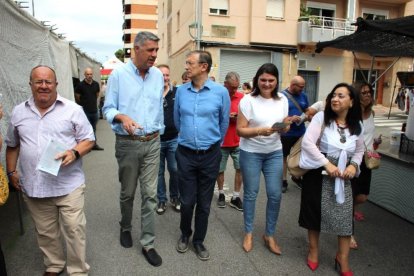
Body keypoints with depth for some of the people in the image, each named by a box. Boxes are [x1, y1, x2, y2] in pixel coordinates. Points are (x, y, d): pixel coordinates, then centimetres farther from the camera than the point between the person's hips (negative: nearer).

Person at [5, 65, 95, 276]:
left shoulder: (73, 110, -3)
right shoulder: (18, 112, 9)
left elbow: (88, 139, -2)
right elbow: (12, 145, 20)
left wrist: (75, 152, -20)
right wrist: (11, 172, 16)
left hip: (69, 185, -3)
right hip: (33, 187, 4)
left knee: (74, 230, 2)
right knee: (45, 232, 18)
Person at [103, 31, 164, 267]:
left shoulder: (158, 75, 5)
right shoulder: (118, 74, -5)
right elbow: (108, 108, -5)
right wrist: (122, 117, -26)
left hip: (153, 143, 2)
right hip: (128, 143, -2)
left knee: (150, 194, 3)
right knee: (128, 192, 13)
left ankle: (148, 243, 15)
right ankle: (126, 228, 40)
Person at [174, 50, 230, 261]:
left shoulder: (220, 92, -7)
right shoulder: (181, 91, -1)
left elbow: (224, 123, 6)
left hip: (210, 155, -1)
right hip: (185, 154, 1)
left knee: (204, 203, 11)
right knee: (187, 201, 9)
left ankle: (199, 241, 32)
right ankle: (185, 235, 37)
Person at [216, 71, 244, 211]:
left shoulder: (242, 97, 0)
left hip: (238, 141, 2)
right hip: (221, 140, -2)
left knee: (240, 168, 4)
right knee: (220, 169, 11)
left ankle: (236, 197, 18)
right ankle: (221, 194, 31)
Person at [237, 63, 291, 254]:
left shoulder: (282, 100, 1)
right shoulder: (248, 100, -12)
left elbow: (284, 129, 9)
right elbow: (240, 130, -13)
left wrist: (285, 126, -14)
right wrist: (260, 131, -28)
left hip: (274, 153, 4)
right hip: (251, 153, -3)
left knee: (275, 194, 5)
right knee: (250, 194, 8)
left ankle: (269, 235, 26)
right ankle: (248, 233, 29)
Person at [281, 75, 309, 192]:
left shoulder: (303, 96, 5)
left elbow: (307, 111, 15)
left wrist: (306, 117, -8)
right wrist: (290, 119, -23)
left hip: (301, 132, 5)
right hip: (286, 133, -5)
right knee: (284, 157, 9)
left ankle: (296, 177, 37)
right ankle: (284, 180, 22)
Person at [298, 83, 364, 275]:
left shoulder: (356, 125, 3)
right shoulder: (321, 117, -12)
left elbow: (359, 150, 15)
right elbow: (307, 142, -21)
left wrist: (354, 165, -5)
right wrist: (327, 164, -24)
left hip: (343, 176, 4)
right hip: (318, 174, -3)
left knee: (345, 216, 4)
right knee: (316, 212, 10)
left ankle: (343, 259, 25)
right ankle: (313, 249, 33)